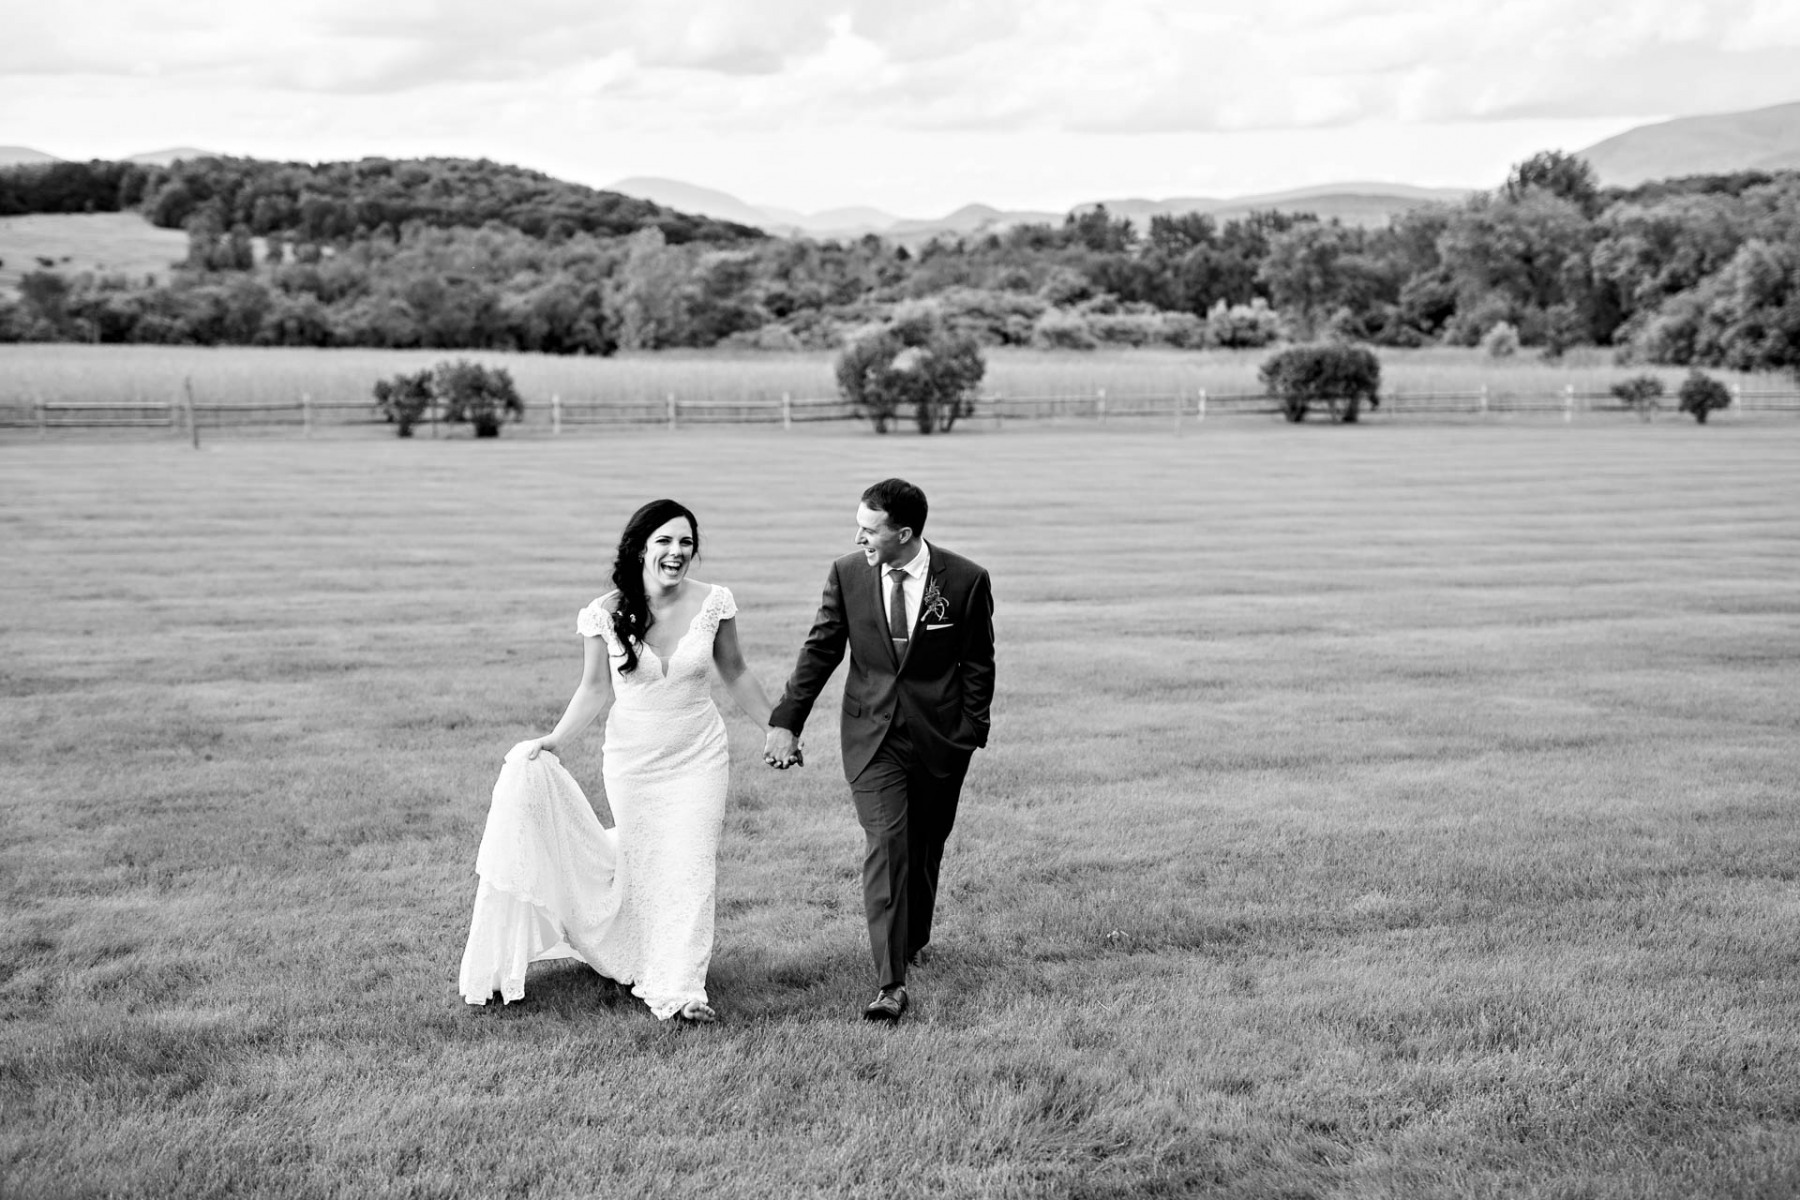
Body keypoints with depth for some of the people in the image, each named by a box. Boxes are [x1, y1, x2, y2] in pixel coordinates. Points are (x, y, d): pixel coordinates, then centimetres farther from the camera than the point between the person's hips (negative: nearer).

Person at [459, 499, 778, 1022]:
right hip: (632, 760, 0)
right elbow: (596, 690, -1)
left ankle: (681, 988, 2)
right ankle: (652, 974, 28)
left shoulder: (713, 603, -9)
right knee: (640, 864, 11)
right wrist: (554, 741, -12)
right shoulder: (606, 615, -11)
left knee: (690, 866, -5)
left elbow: (735, 674, 6)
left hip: (698, 758, 0)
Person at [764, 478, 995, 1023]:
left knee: (926, 846, 13)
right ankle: (890, 982, -13)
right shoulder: (847, 574, -4)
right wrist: (786, 721, 1)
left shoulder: (965, 580, -9)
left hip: (939, 734, 0)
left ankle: (914, 940, 39)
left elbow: (978, 664, 0)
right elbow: (820, 651, 3)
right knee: (885, 846, -11)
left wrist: (971, 732, -2)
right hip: (872, 733, 0)